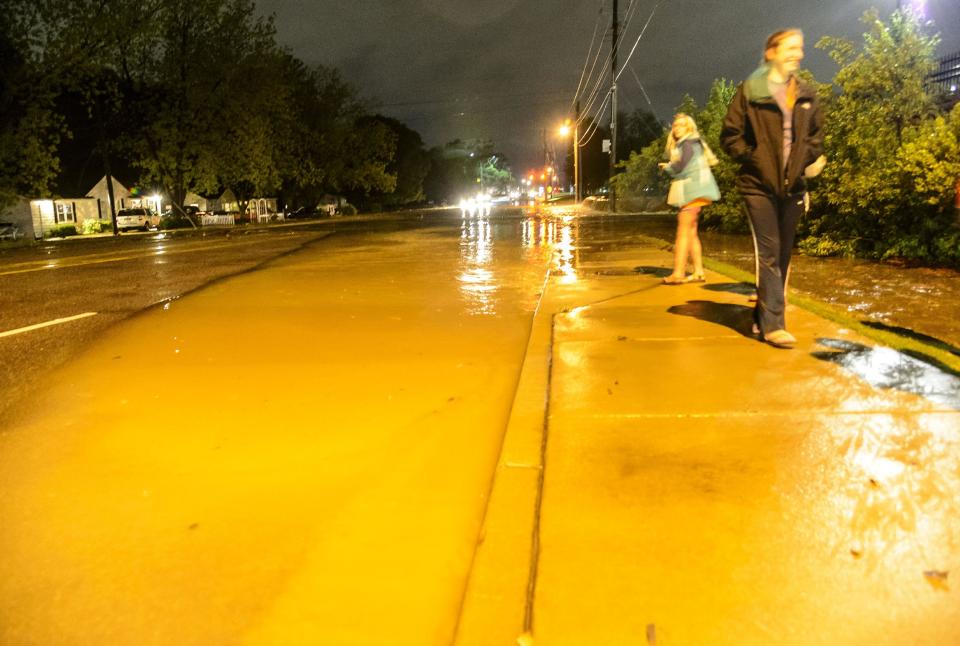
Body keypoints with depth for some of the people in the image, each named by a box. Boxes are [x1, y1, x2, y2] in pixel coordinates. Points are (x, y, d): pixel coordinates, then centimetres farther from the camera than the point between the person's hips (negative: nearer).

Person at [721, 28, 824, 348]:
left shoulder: (806, 95, 12)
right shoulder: (750, 91, -2)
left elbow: (816, 136, 20)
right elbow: (730, 136, -3)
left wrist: (804, 160, 3)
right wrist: (754, 160, -9)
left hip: (792, 185, 6)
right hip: (759, 184, -5)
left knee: (783, 254, 8)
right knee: (768, 253, -10)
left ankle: (763, 315, 19)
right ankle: (772, 324, -8)